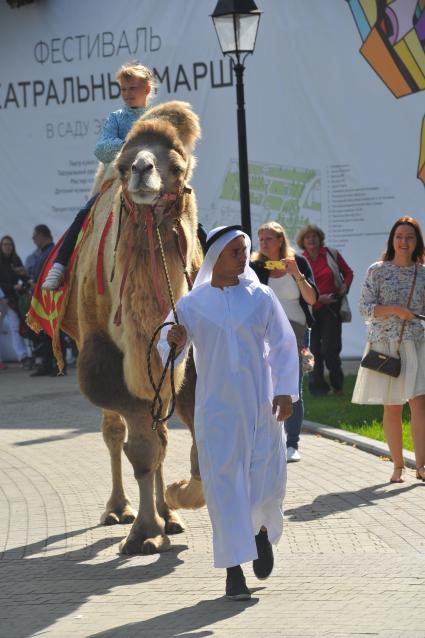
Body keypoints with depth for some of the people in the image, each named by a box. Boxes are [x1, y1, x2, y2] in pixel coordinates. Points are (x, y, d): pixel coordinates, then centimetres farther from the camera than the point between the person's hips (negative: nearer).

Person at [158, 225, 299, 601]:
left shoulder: (261, 297, 3)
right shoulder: (192, 305, 2)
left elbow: (283, 345, 3)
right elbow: (168, 354, 0)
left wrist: (285, 390, -9)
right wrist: (173, 341, -24)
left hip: (260, 405, 1)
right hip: (216, 408, -1)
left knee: (268, 480, -1)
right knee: (224, 484, -4)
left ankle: (262, 531, 34)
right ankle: (234, 570, 1)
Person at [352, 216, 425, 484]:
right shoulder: (378, 271, 0)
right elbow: (365, 307, -5)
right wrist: (394, 309, -17)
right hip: (385, 344, -1)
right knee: (392, 408, 4)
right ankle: (398, 466, 13)